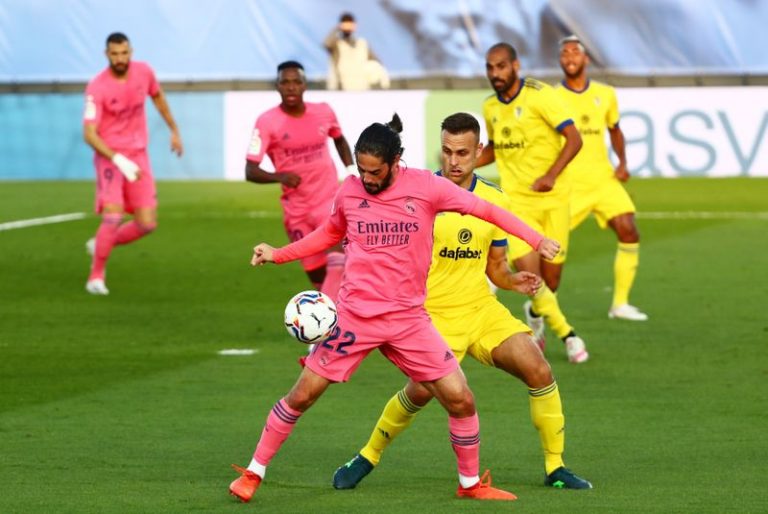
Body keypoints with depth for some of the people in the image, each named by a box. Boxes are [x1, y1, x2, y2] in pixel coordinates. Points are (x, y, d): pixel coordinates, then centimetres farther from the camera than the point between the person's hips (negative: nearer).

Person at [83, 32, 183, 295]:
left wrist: (174, 130, 25)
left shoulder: (143, 72, -2)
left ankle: (100, 244, 25)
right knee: (113, 215, -22)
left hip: (138, 155, 5)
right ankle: (96, 276, -4)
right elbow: (89, 134, -20)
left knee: (147, 223, -2)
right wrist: (120, 161, -30)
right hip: (109, 155, -5)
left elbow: (158, 96, 21)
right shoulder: (97, 88, -17)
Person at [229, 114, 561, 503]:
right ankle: (253, 473, 15)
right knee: (302, 395, 0)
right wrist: (278, 254, 12)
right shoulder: (349, 192, -1)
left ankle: (471, 483, 15)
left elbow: (484, 210, 1)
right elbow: (330, 233, 20)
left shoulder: (424, 186, -8)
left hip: (409, 320, 0)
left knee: (459, 398, -5)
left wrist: (536, 240, -1)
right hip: (354, 316, 0)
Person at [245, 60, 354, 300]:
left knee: (337, 264, -22)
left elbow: (339, 140, 22)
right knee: (318, 278, 7)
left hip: (330, 201, 0)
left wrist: (351, 170, 9)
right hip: (296, 210, 0)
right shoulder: (267, 122, -11)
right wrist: (279, 176, -34)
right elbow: (251, 171, -16)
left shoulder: (324, 112, -1)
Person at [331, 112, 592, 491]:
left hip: (483, 309, 4)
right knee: (422, 390, -23)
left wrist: (514, 281, -7)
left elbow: (495, 266, 13)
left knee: (539, 371, -13)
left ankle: (555, 468, 1)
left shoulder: (495, 201, 4)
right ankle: (367, 458, 2)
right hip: (433, 314, -4)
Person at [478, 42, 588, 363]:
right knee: (528, 270, -17)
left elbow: (574, 139, -15)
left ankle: (535, 313, 38)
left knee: (550, 278, 3)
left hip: (552, 197, -3)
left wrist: (551, 175, -27)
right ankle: (566, 334, -1)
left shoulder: (539, 95, -11)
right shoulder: (490, 107, 6)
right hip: (516, 198, 3)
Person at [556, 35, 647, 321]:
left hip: (604, 179, 3)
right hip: (568, 184, -3)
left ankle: (620, 303, 1)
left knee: (629, 232, -10)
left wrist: (622, 162, 7)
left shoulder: (605, 94, 7)